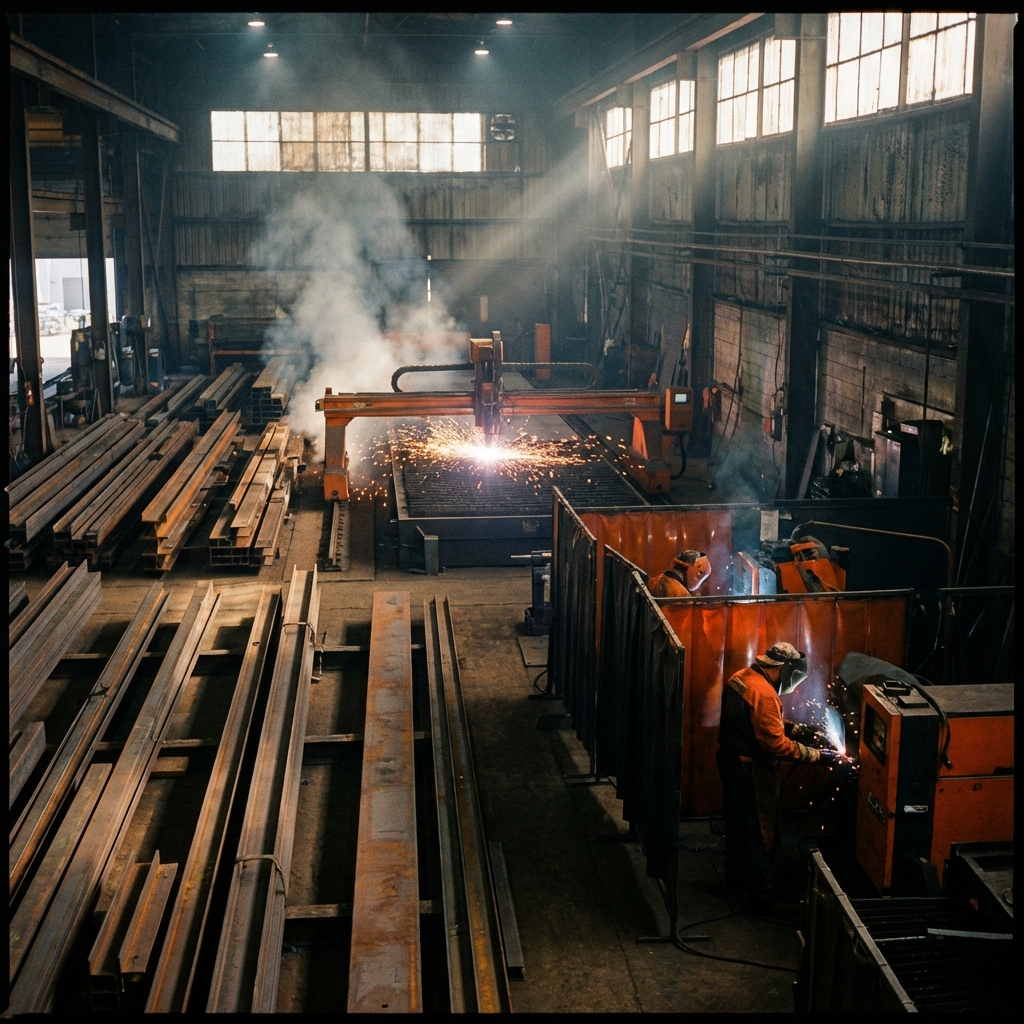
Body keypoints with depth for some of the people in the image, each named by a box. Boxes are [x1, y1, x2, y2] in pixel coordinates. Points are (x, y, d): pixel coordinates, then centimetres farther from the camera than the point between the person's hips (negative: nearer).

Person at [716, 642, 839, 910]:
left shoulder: (740, 678, 4)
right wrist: (815, 754, -16)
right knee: (758, 833, 1)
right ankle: (763, 896, 9)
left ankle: (736, 877, 37)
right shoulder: (763, 693, -26)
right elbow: (776, 744, -26)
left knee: (737, 822, 23)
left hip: (729, 759, 10)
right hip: (750, 770, -10)